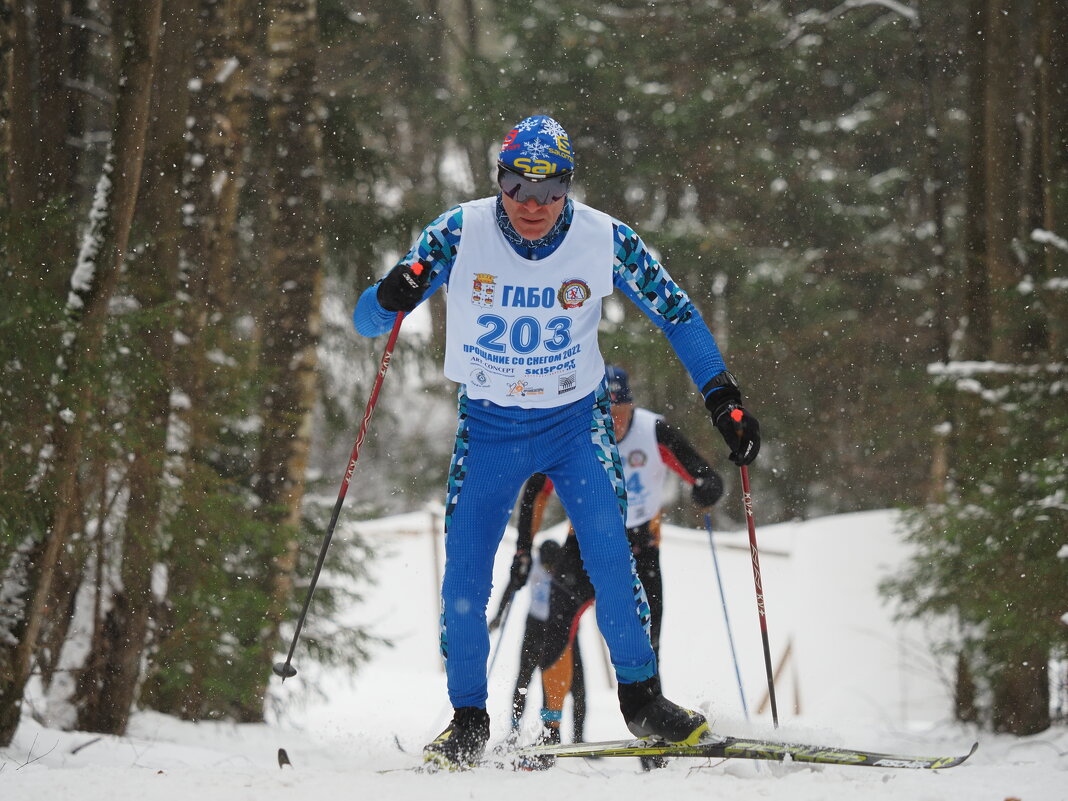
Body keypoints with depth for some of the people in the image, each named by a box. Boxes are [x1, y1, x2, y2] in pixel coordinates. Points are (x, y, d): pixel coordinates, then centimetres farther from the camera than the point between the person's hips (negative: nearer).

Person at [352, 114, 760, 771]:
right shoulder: (460, 234, -16)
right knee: (464, 580, -7)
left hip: (577, 421, 0)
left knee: (609, 558, -16)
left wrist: (723, 395, -11)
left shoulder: (604, 240, -15)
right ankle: (468, 722, 10)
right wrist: (393, 297, -36)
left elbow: (676, 313, -2)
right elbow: (368, 322, -13)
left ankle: (641, 698, 1)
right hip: (488, 424, 0)